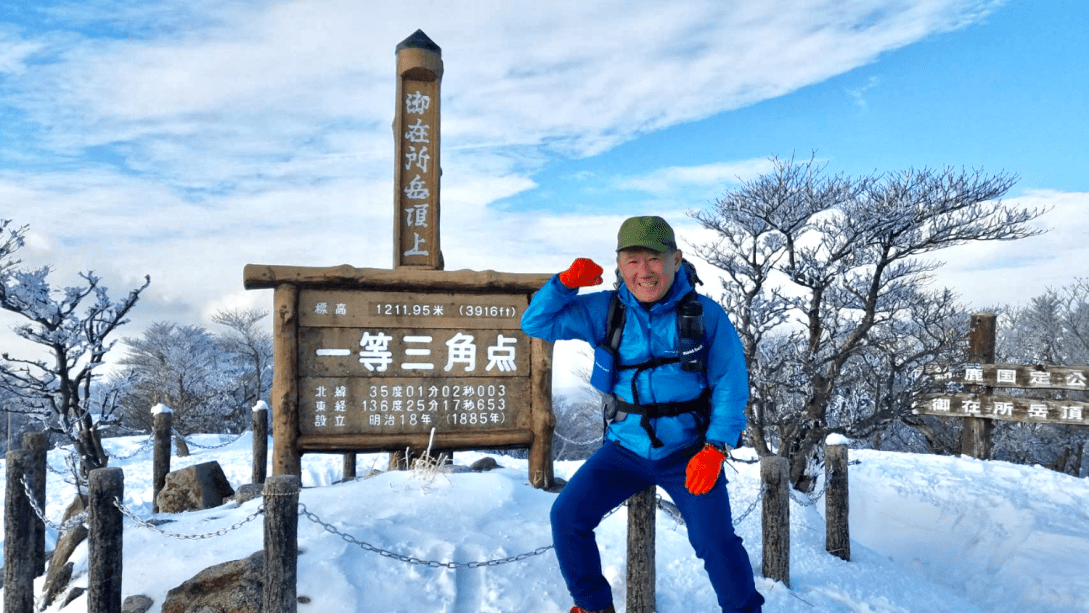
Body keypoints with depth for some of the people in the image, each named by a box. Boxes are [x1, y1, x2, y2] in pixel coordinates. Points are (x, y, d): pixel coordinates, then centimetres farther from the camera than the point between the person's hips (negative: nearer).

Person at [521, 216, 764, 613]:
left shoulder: (706, 315, -9)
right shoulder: (604, 311, -3)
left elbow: (730, 385, -6)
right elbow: (536, 323, 0)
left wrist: (716, 448, -17)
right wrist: (566, 283, -18)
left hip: (688, 450, -2)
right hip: (626, 447, 3)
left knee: (715, 540, -15)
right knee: (567, 515, -7)